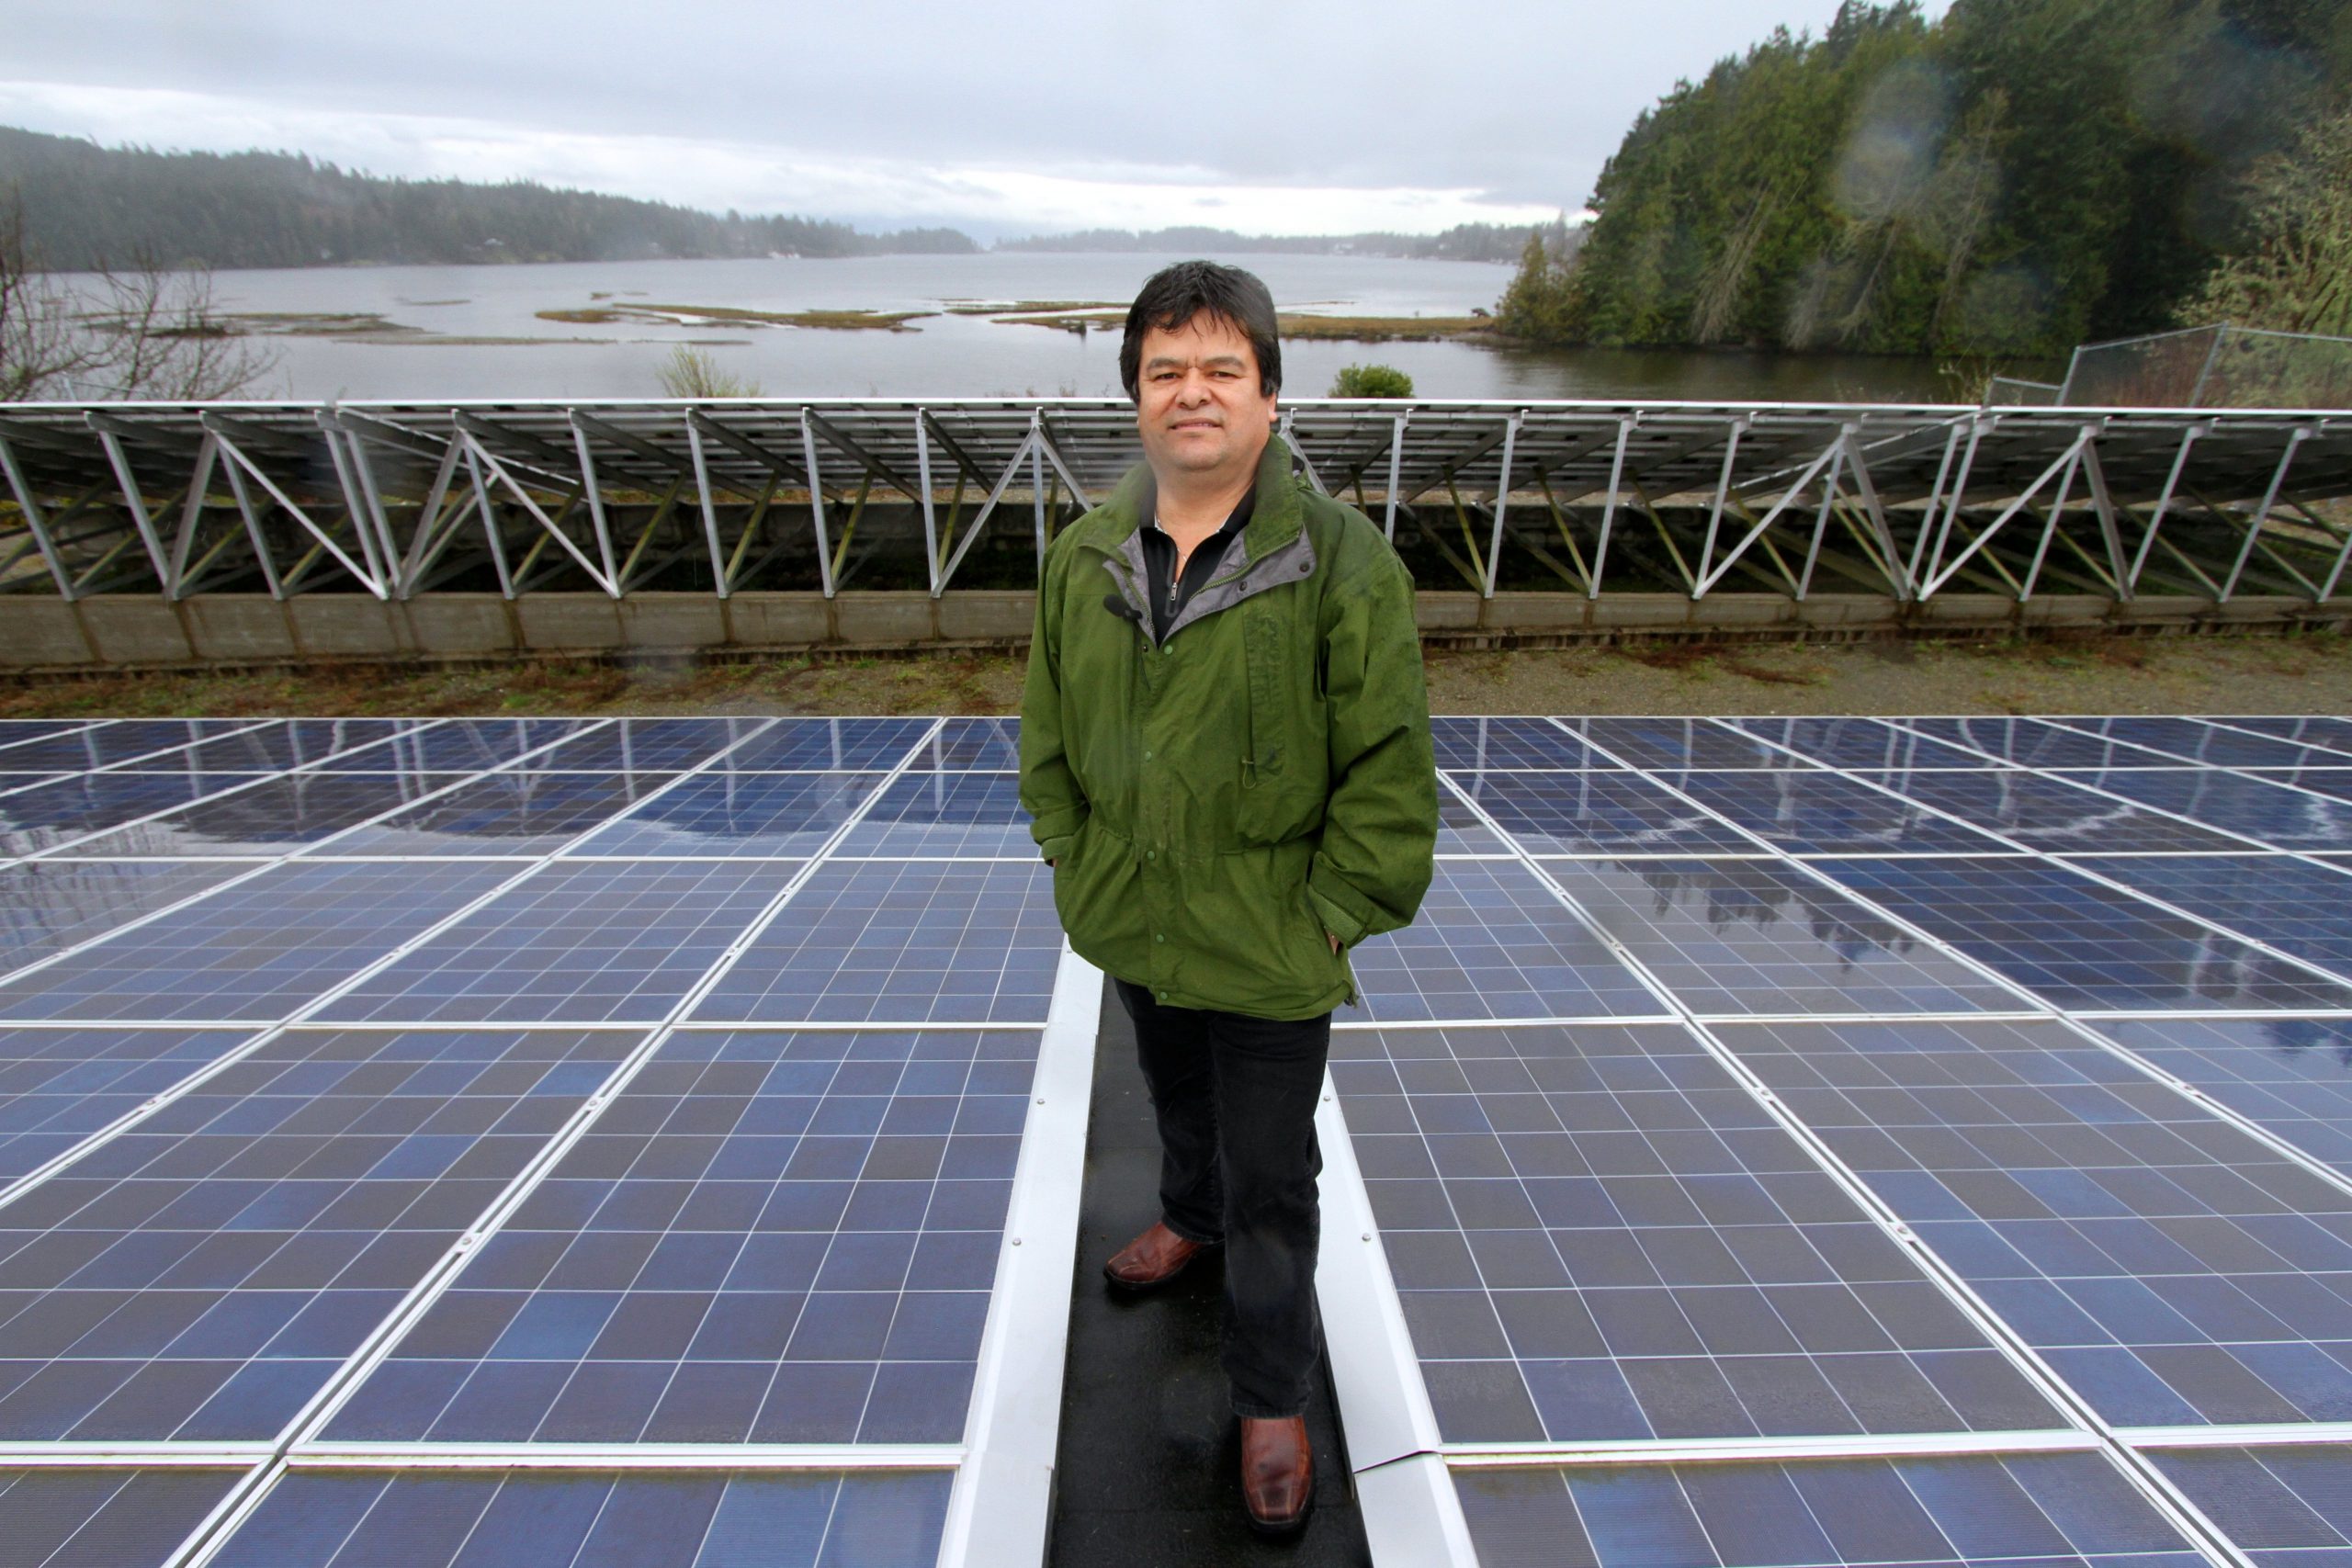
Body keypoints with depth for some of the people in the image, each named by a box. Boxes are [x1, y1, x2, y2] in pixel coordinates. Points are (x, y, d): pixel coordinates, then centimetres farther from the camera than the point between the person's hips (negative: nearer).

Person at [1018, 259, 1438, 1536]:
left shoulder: (1342, 561, -18)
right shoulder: (1083, 558, -3)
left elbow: (1389, 775, -15)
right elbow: (1047, 742, 8)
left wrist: (1319, 920, -13)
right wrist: (1079, 874, 5)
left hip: (1269, 956, -4)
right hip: (1132, 934, 5)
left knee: (1271, 1178, 12)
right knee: (1175, 1099, 31)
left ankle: (1271, 1394, 38)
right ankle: (1190, 1218, 63)